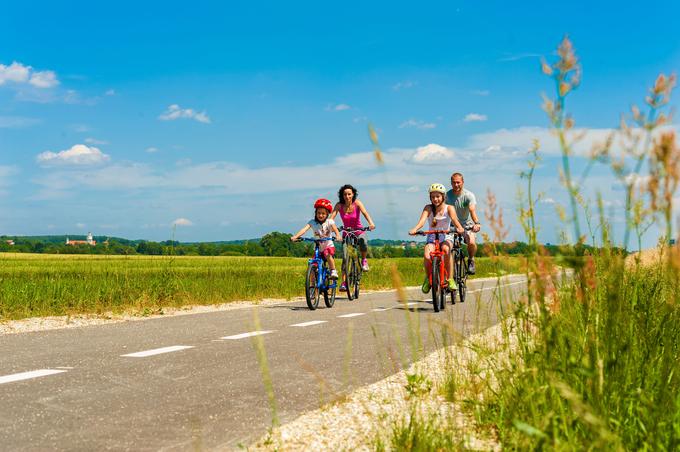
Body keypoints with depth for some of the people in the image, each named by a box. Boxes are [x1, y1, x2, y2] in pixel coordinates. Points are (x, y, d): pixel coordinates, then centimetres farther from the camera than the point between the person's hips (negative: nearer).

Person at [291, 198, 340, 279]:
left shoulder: (329, 222, -9)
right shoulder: (312, 222, -6)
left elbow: (335, 229, -25)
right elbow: (304, 229, -21)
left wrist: (338, 236, -48)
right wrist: (295, 237, -37)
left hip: (328, 246, -2)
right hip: (318, 248, 2)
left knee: (328, 255, -36)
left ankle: (333, 271, -17)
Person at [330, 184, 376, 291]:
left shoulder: (357, 203, -13)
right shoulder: (339, 205, -10)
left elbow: (365, 212, -29)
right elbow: (332, 216, -22)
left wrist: (371, 223, -49)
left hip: (359, 231, -1)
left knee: (363, 243, -32)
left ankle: (364, 260, 0)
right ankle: (344, 282, -10)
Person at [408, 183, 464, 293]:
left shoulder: (449, 208, -5)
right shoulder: (428, 208, -4)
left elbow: (454, 219, -24)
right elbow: (422, 220, -21)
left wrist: (459, 228, -46)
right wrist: (415, 229, -43)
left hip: (445, 238, -1)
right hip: (432, 239, 1)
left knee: (446, 249, -36)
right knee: (427, 256, -29)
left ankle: (450, 279, -24)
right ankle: (428, 278, 1)